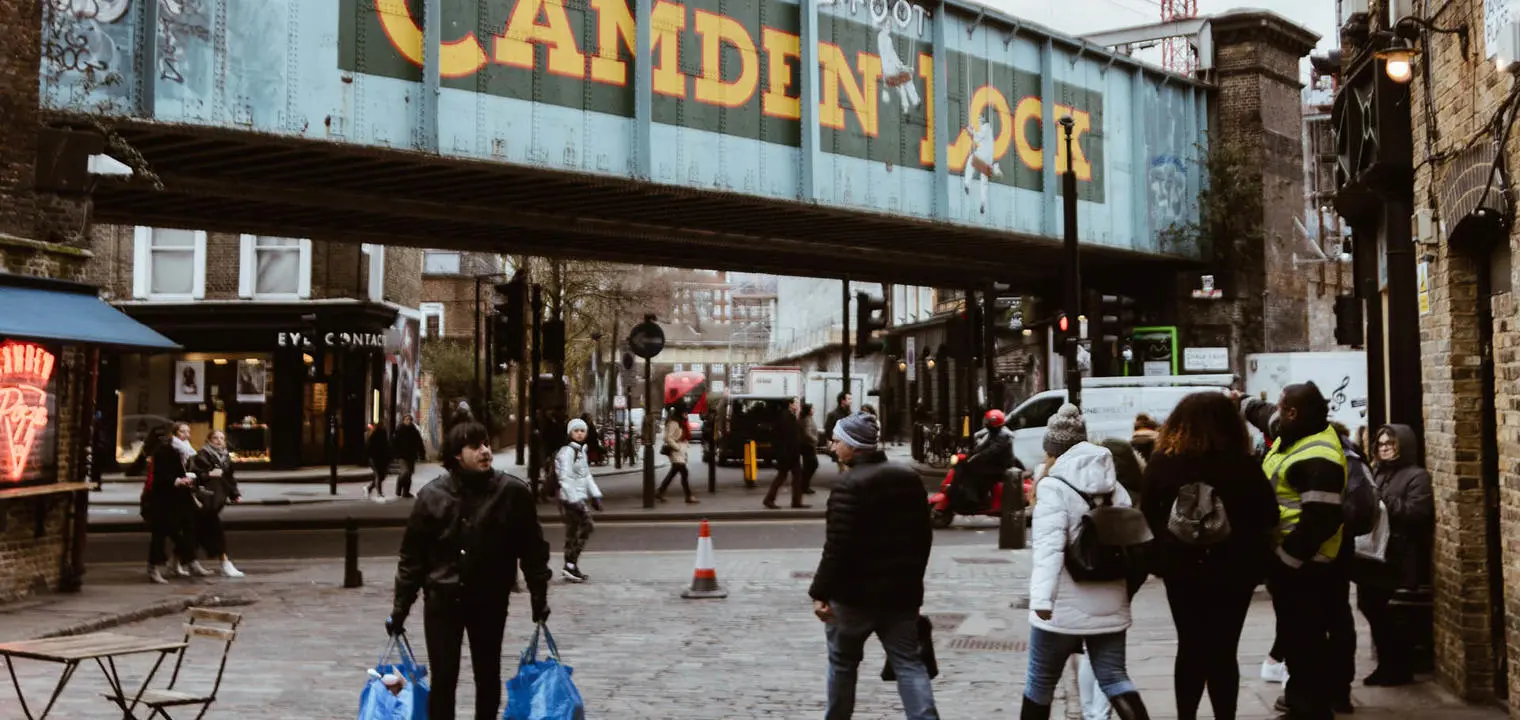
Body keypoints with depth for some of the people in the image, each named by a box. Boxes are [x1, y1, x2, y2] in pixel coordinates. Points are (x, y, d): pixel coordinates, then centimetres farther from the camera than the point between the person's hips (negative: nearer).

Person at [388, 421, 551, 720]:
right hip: (443, 599, 0)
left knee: (488, 676, 13)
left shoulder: (513, 492, -9)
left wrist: (539, 596, 0)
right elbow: (412, 555, 0)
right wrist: (401, 606, 1)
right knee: (442, 679, 3)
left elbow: (532, 548, -1)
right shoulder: (432, 495, -6)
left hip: (491, 600, 0)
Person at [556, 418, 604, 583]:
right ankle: (571, 565, -14)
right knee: (587, 526, -16)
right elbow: (565, 478, -18)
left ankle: (571, 569, 15)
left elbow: (587, 475, 24)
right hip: (571, 498, -9)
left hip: (580, 497, 9)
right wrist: (575, 500, -23)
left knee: (572, 533, 11)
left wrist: (596, 495, 17)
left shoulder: (581, 450, 17)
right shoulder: (567, 452, -12)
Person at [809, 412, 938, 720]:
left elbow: (837, 547, -21)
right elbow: (923, 536, 14)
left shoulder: (850, 485, -17)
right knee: (909, 663, 6)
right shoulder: (909, 477, 7)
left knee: (843, 662, 12)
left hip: (855, 591, -6)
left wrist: (820, 592, -16)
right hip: (901, 590, 6)